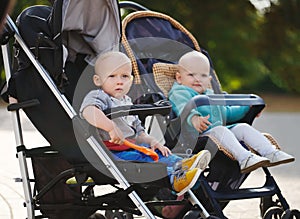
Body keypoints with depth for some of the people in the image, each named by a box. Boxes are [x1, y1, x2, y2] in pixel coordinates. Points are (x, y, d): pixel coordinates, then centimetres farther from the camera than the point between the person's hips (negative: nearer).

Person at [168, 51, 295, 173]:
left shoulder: (211, 95, 30)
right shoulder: (179, 94, 0)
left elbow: (226, 113, 43)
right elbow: (183, 109, -24)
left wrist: (247, 108, 38)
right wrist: (194, 118, -45)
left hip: (219, 132, 9)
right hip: (199, 135, -9)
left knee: (243, 128, -6)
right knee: (220, 130, -33)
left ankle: (271, 153, -16)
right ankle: (244, 158, -51)